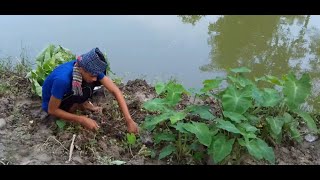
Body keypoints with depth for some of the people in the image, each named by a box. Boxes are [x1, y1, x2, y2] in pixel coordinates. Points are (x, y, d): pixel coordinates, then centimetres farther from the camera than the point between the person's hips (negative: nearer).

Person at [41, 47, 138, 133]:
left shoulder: (91, 69, -25)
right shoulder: (63, 79, -41)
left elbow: (115, 90, -25)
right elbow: (52, 110, -28)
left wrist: (129, 120, -30)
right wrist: (82, 120, -30)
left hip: (69, 92, 5)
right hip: (51, 103, -5)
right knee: (86, 89, -33)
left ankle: (82, 103, 0)